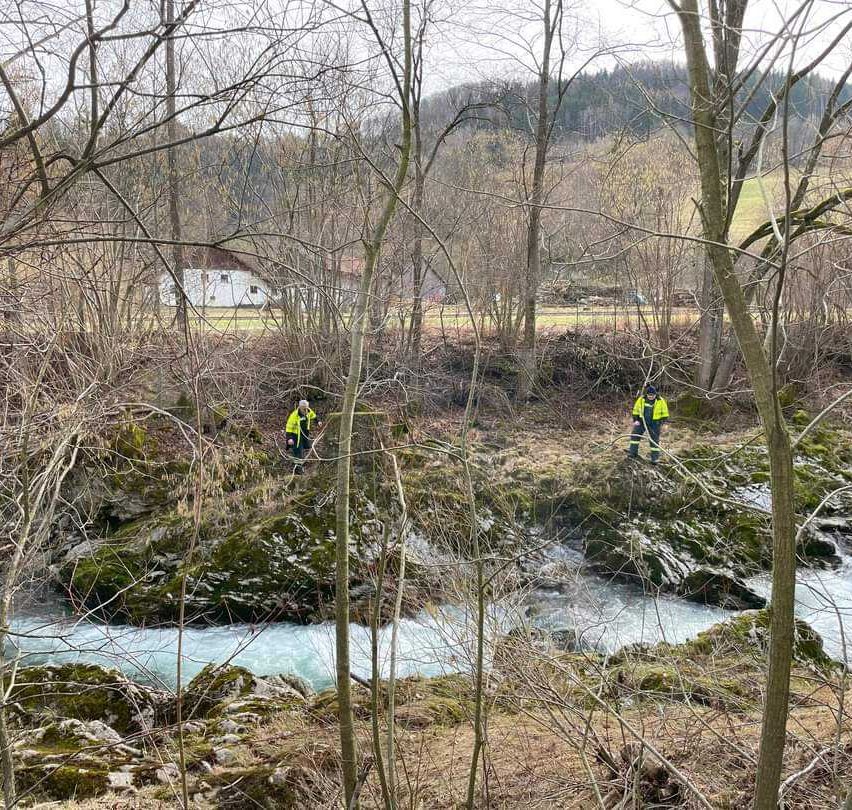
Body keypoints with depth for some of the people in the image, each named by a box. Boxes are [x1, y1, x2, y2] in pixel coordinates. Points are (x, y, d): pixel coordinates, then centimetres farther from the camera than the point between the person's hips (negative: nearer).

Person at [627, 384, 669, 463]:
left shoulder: (660, 401, -12)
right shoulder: (641, 399, -6)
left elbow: (665, 414, -2)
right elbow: (636, 410, 7)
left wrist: (662, 424, -8)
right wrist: (635, 420, -3)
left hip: (654, 423, -3)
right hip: (642, 421, 3)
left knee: (654, 440, -1)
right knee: (635, 435, 0)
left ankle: (655, 458, 5)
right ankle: (633, 452, 11)